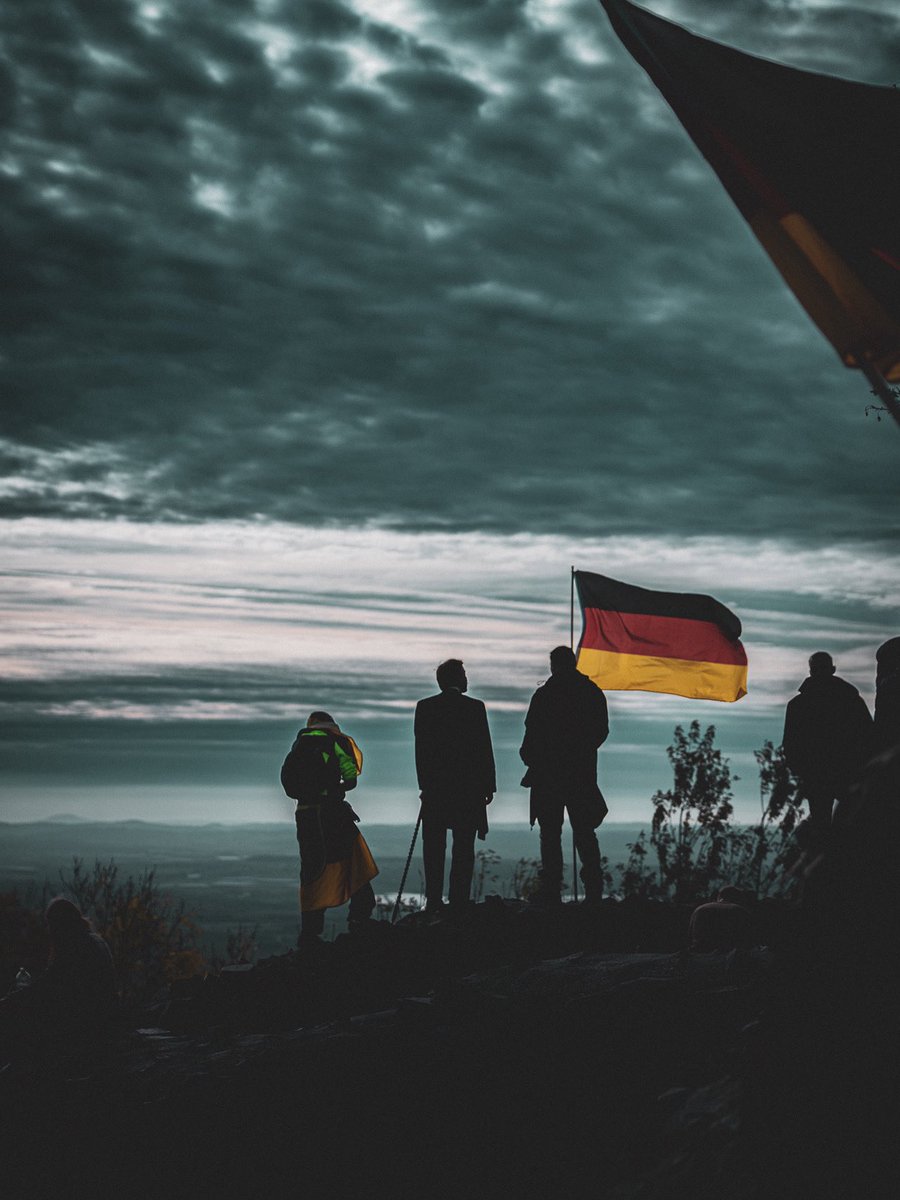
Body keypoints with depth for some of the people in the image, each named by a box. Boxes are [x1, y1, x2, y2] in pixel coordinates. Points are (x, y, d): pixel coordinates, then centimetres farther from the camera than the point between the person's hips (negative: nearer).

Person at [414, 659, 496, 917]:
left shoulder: (425, 707, 1)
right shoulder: (475, 707, -4)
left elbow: (421, 749, 1)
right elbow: (484, 749, -3)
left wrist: (425, 784, 7)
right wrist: (489, 786, 5)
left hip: (435, 789, 2)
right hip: (468, 787, -2)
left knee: (434, 847, 6)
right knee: (463, 847, 3)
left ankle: (433, 903, 4)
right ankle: (459, 902, 0)